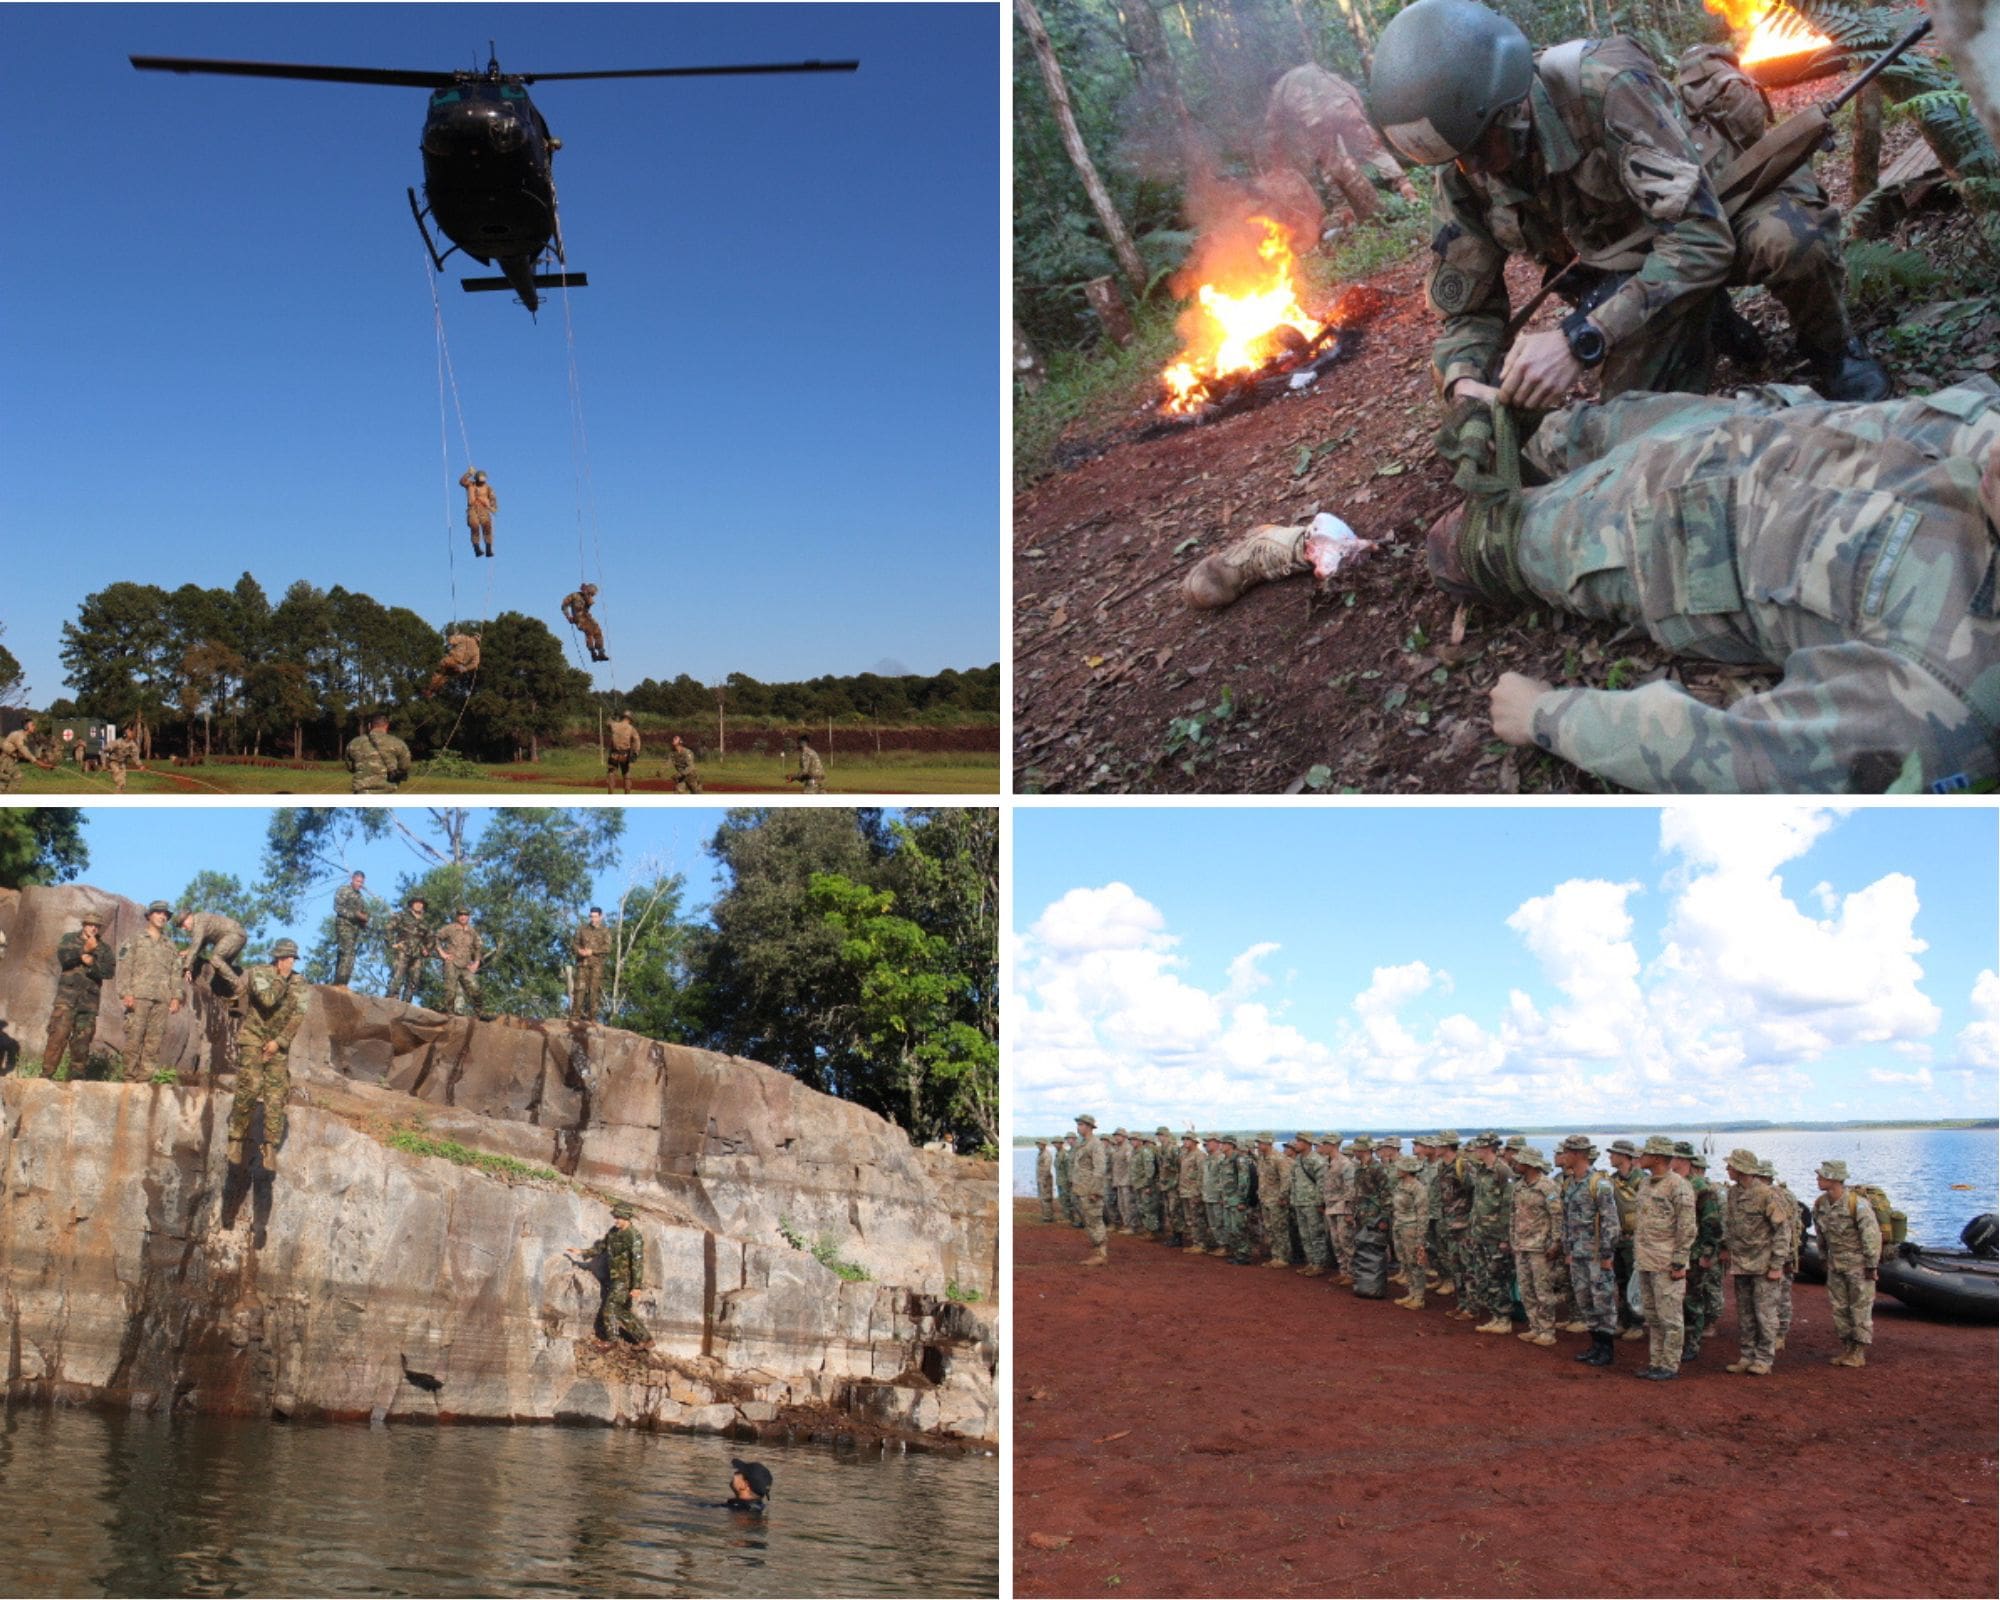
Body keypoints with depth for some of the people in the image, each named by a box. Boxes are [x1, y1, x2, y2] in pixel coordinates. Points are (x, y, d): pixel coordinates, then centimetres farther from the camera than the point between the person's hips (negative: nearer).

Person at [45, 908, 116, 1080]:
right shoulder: (69, 939, 11)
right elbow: (63, 957, -8)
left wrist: (92, 963, -12)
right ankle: (47, 1073, -13)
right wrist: (85, 949, -13)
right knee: (59, 1034, -13)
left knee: (82, 1039, 3)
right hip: (67, 995, -2)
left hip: (89, 999, 3)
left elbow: (110, 971, 1)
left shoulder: (104, 949, 15)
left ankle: (78, 1075, 10)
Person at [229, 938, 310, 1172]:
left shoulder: (299, 983, 4)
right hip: (253, 1037, -3)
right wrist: (282, 977, -15)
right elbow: (268, 999, -24)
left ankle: (270, 1147, -6)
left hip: (279, 1044, 4)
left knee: (276, 1095, -6)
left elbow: (297, 1016, -3)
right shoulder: (259, 973, -7)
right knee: (250, 1086, -19)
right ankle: (236, 1139, -8)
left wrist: (278, 1042, -11)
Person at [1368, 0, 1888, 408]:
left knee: (1788, 239, -38)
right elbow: (1469, 310, -9)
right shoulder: (1459, 174, -18)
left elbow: (1701, 236, -41)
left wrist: (1580, 341, -51)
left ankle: (1831, 349, -4)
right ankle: (1708, 320, 16)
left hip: (1722, 209, -5)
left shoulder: (1605, 84, -35)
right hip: (1629, 260, 5)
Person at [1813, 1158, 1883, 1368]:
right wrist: (1824, 1258, 16)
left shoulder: (1857, 1205, -23)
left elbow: (1872, 1235, -17)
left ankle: (1859, 1353, 6)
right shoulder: (1820, 1204, -2)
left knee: (1861, 1308, 0)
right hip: (1836, 1264, 7)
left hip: (1859, 1264, -7)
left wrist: (1871, 1266, -14)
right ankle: (1846, 1349, 20)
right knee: (1839, 1307, 10)